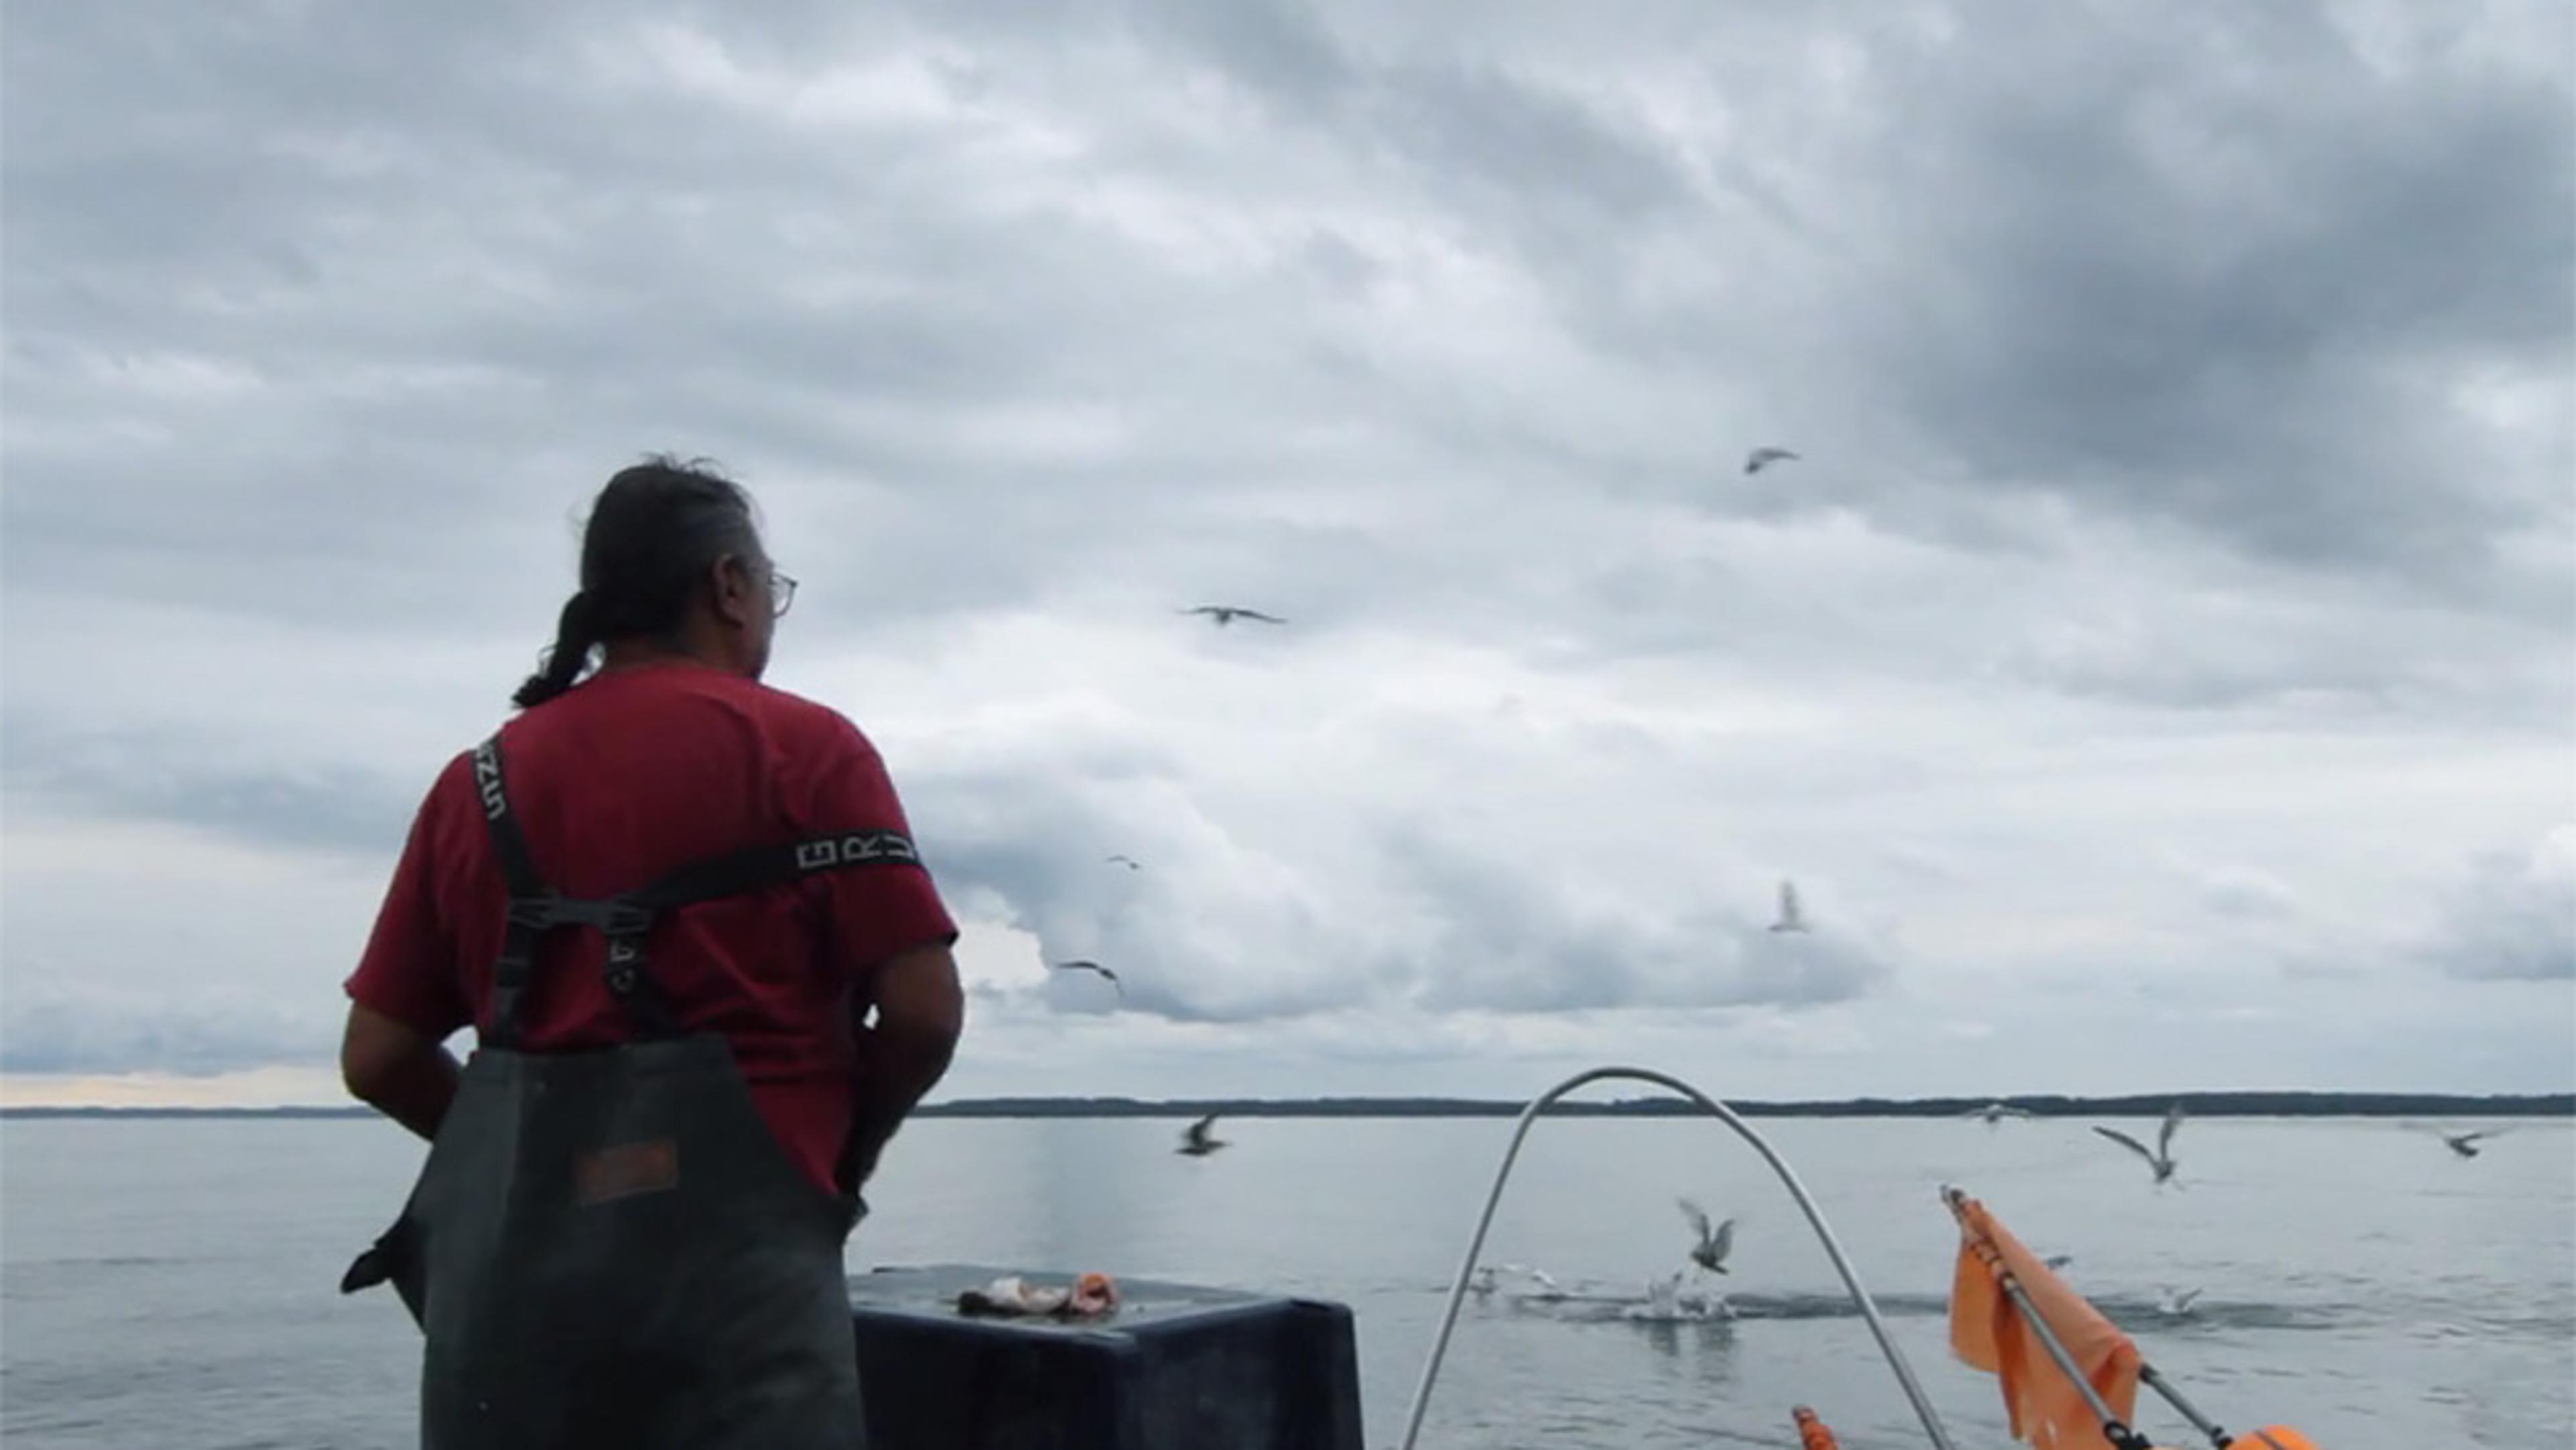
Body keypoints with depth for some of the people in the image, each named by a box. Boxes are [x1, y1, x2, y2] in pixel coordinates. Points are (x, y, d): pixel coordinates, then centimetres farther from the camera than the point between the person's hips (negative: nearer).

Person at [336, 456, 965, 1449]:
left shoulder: (479, 781, 12)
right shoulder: (804, 748, 0)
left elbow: (376, 1058, 10)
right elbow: (925, 1011, -6)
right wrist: (842, 1145, 11)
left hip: (508, 1256, 5)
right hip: (730, 1242, -4)